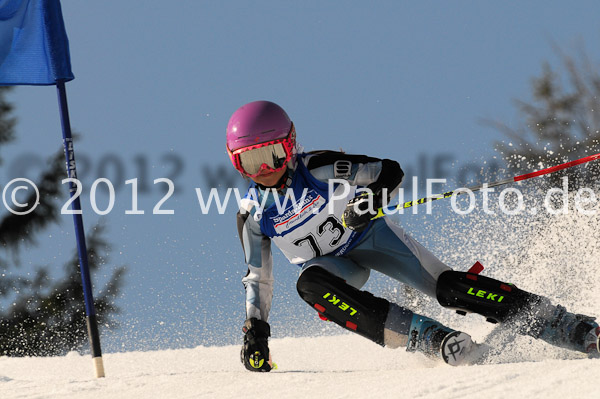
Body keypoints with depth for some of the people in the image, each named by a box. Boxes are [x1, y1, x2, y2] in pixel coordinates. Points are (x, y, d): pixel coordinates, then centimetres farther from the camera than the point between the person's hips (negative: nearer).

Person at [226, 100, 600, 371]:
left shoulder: (320, 168, -21)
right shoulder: (253, 214, -12)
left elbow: (390, 171, -17)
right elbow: (258, 279, -1)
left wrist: (370, 199, -37)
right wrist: (255, 330, -11)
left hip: (370, 237, -2)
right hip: (332, 264, 2)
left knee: (447, 287, -21)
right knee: (310, 286, -34)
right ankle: (433, 339, -39)